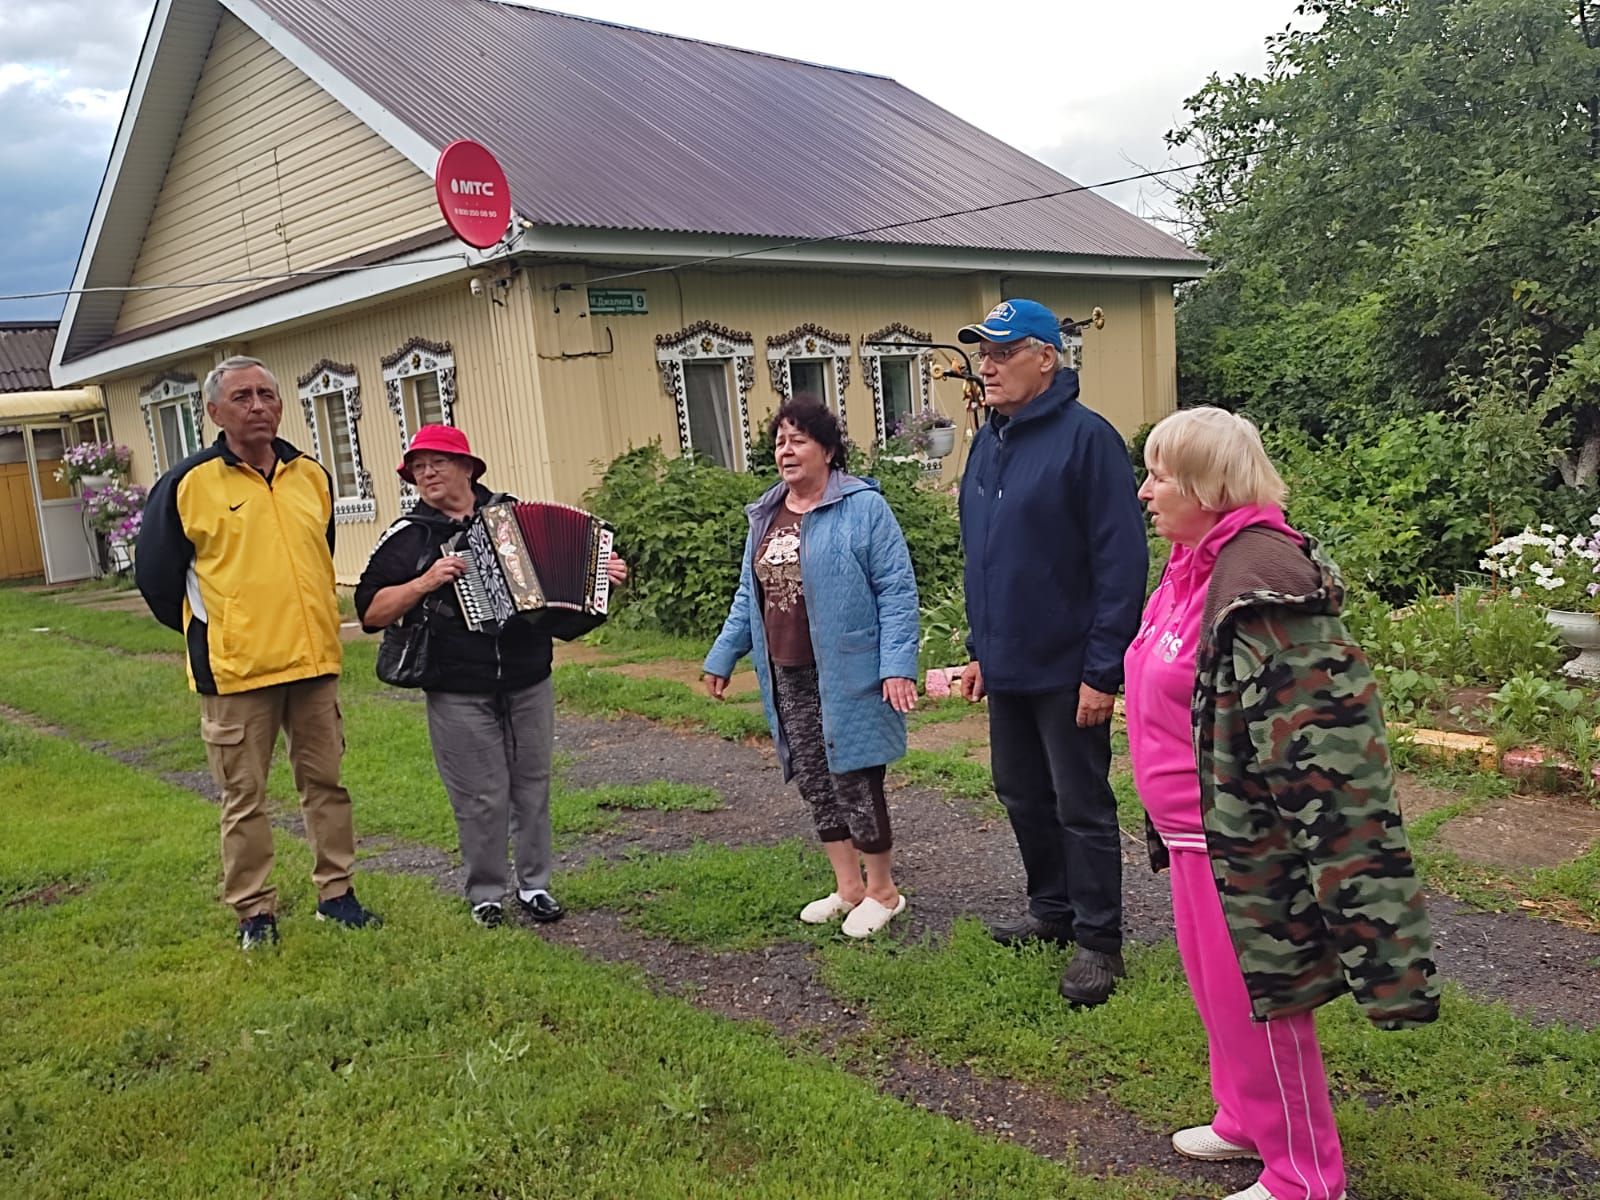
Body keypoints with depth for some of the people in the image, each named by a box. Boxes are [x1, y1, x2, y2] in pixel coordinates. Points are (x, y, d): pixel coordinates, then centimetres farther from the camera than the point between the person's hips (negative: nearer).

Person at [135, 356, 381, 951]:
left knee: (325, 783, 12)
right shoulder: (189, 483, -6)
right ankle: (254, 912, 18)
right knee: (245, 798, 5)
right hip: (236, 671, -4)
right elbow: (155, 572, 1)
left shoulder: (312, 475, 8)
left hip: (315, 660, 4)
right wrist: (208, 632, 7)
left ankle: (336, 894, 24)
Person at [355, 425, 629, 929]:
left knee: (532, 787, 10)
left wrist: (602, 573, 3)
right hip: (458, 696, -2)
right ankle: (485, 894, 18)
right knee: (482, 798, 1)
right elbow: (370, 612, -4)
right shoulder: (407, 537, 2)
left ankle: (534, 884, 24)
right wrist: (424, 583, -16)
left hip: (529, 684, 3)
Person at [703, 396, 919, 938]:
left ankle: (882, 891, 20)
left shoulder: (863, 507, -9)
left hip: (846, 674, -7)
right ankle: (847, 887, 28)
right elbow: (749, 595, 18)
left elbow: (896, 589, -13)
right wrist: (722, 658, 16)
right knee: (814, 779, 13)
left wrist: (898, 665, -20)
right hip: (788, 676, 7)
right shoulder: (766, 515, 12)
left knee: (854, 778, 1)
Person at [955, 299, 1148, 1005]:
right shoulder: (988, 443, 10)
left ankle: (1098, 941, 20)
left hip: (1068, 669, -8)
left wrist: (1103, 670, -20)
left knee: (1081, 807, 4)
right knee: (1021, 795, 19)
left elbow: (1120, 560, -18)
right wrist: (978, 647, 16)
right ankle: (1051, 909, 37)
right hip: (1005, 667, 8)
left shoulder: (1086, 437, -15)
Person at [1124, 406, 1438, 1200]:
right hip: (1198, 835, 9)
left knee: (1257, 1007, 8)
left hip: (1245, 844, -9)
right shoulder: (1194, 567, 7)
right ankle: (1245, 1122, 46)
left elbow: (1324, 737, -27)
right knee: (1217, 993, 24)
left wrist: (1353, 890, -27)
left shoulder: (1261, 579, -24)